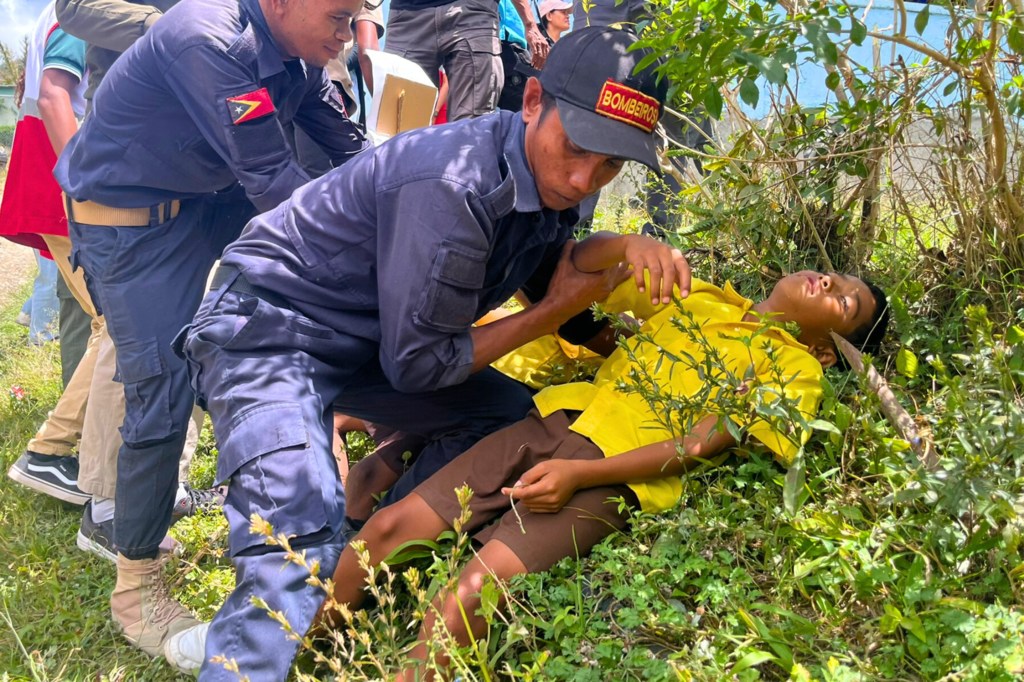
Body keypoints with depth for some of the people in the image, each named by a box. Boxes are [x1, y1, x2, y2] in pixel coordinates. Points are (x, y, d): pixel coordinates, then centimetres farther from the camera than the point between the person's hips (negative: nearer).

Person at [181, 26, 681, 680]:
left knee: (510, 414, 7)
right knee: (303, 550, -25)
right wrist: (559, 308, -14)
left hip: (367, 342, 9)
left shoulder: (549, 177, -2)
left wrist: (633, 252, -1)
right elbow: (416, 363, -22)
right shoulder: (453, 184, -29)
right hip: (269, 330, -8)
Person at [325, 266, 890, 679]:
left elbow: (701, 442, -7)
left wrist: (577, 474, -16)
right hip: (556, 419, 5)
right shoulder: (700, 295, 21)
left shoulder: (795, 367, 7)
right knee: (391, 527, -4)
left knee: (469, 593, -25)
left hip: (620, 471, -4)